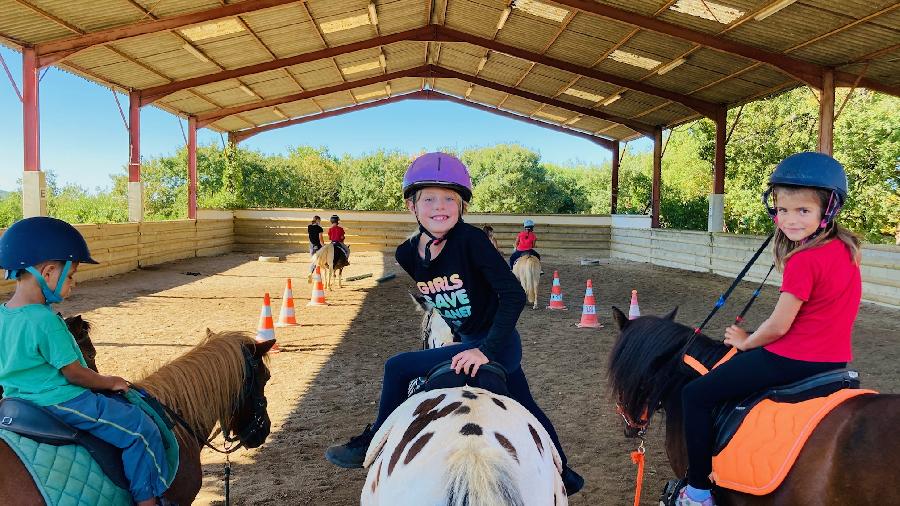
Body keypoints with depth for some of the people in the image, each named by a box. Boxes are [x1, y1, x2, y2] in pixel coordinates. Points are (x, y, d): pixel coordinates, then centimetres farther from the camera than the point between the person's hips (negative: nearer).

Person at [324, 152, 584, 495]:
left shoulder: (470, 240, -21)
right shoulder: (408, 254, -1)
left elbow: (513, 294, -25)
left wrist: (486, 349, -30)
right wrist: (458, 334, 14)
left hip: (497, 345, -7)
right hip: (468, 341, 8)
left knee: (398, 368, -11)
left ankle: (373, 444, 12)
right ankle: (564, 478, 45)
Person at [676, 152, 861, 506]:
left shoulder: (803, 262, -23)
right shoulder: (845, 248, 4)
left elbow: (778, 326, -18)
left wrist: (745, 342, -1)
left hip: (794, 359, -10)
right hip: (834, 359, 10)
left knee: (695, 395, -4)